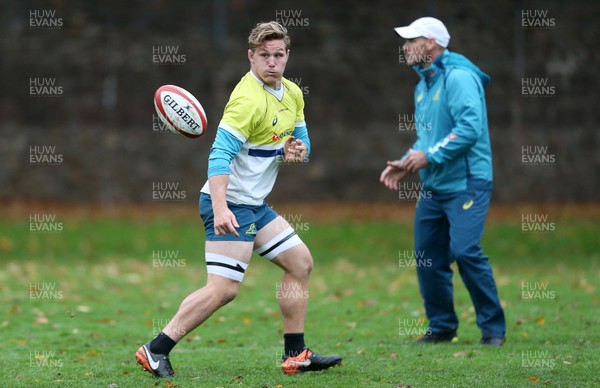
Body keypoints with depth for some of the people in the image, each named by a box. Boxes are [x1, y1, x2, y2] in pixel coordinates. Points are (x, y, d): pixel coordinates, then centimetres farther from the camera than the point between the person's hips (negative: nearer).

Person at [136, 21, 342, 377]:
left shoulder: (293, 94, 9)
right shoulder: (248, 99, -20)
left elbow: (303, 142, 19)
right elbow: (220, 154, -27)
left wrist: (297, 151, -7)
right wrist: (220, 209, -38)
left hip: (255, 204, 10)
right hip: (229, 204, -10)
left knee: (301, 263, 13)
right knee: (224, 288, -16)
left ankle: (296, 354, 19)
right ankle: (155, 351, -10)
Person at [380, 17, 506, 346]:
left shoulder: (458, 78, -14)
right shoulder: (423, 86, 16)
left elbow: (470, 128, -24)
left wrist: (430, 156, -19)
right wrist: (406, 164, 9)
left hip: (466, 184, -9)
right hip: (432, 186, 9)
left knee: (465, 251, -17)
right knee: (428, 256, 6)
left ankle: (493, 327, -5)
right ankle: (442, 326, 18)